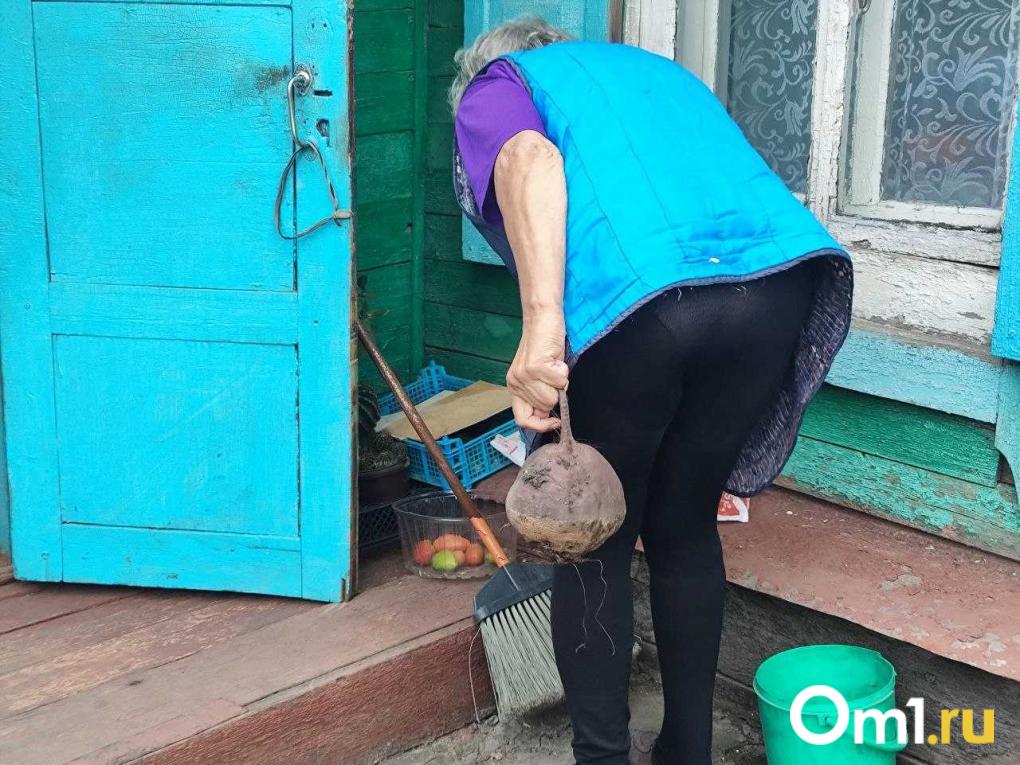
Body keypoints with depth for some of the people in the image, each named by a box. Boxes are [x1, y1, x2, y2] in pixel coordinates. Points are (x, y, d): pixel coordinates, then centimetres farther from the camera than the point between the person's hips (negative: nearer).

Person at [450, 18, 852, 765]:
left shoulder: (491, 89, 22)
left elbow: (529, 158, -4)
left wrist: (542, 322, -16)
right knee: (687, 529, 23)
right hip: (782, 274, 6)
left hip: (641, 299, -5)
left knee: (597, 548, 15)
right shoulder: (653, 68, 40)